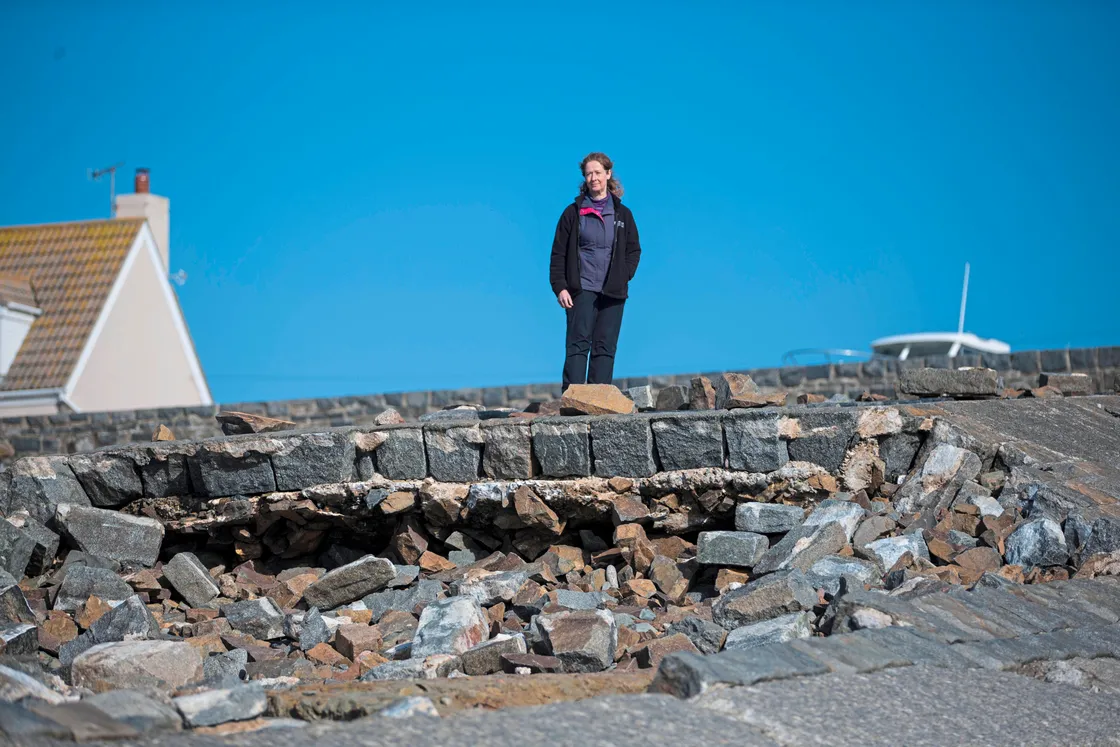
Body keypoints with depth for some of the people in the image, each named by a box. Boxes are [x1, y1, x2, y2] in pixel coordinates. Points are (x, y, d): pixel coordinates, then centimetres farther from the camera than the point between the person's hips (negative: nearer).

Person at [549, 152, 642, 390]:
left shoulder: (622, 214, 10)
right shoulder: (573, 212, 4)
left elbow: (634, 250, 15)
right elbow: (558, 253, 3)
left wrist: (624, 276, -1)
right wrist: (560, 287, -6)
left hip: (613, 292, 2)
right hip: (582, 290, -2)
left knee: (605, 347, 2)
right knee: (578, 344, -9)